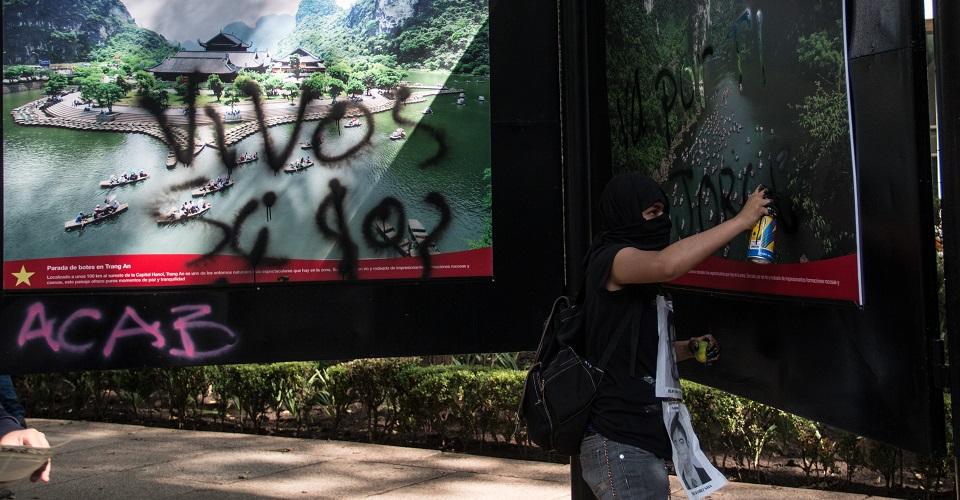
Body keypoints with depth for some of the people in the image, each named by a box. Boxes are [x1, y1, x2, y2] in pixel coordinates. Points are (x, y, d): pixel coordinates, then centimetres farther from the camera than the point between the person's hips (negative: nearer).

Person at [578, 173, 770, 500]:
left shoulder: (635, 283, 20)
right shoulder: (610, 259, -10)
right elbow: (668, 264, -32)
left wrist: (688, 348, 8)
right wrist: (742, 219, -24)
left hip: (640, 444, 10)